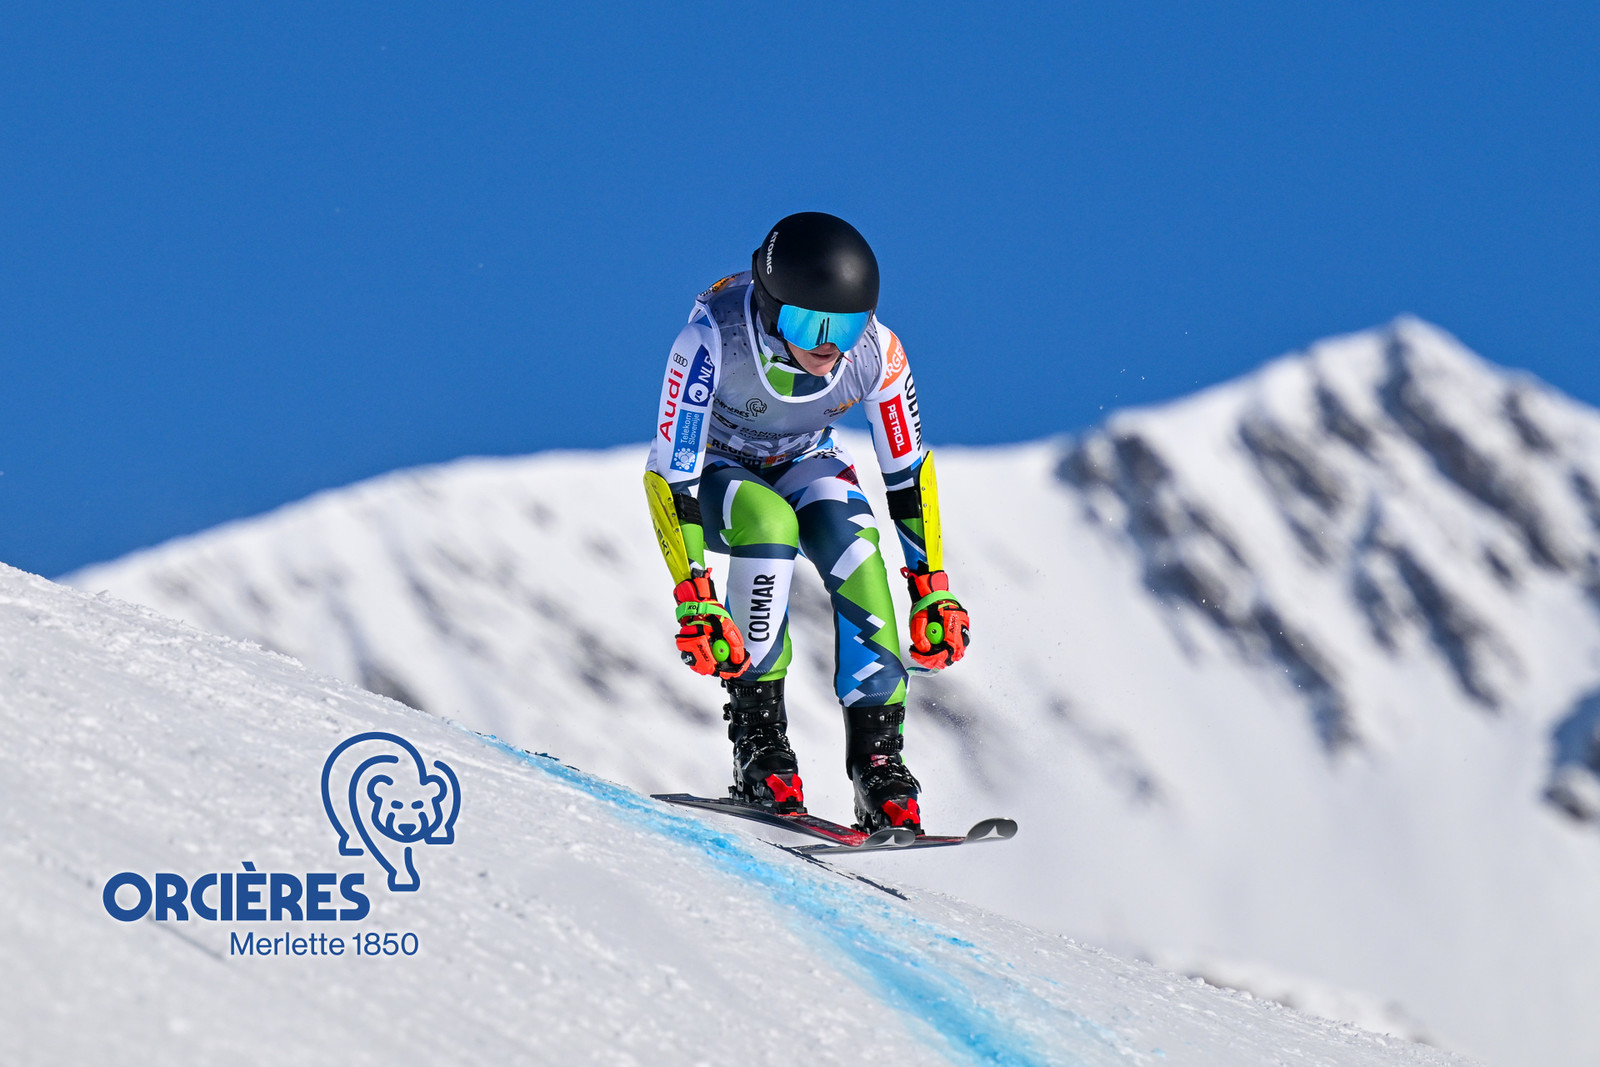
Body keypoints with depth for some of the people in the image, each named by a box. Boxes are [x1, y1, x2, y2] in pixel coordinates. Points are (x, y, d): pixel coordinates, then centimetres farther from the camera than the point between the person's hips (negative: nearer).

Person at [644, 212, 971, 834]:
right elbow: (669, 473, -32)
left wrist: (933, 592, -14)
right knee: (770, 524, -36)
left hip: (804, 463, 3)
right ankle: (757, 739, -27)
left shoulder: (876, 350, -26)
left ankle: (879, 761, -25)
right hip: (715, 469, -2)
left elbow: (908, 473, -12)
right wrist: (694, 602, -38)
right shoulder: (713, 339, -36)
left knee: (855, 546, -29)